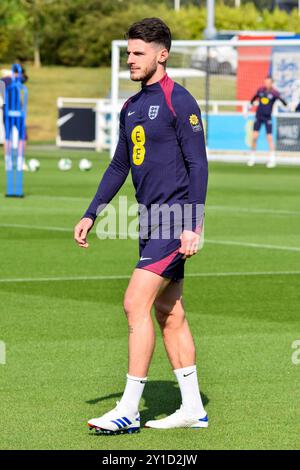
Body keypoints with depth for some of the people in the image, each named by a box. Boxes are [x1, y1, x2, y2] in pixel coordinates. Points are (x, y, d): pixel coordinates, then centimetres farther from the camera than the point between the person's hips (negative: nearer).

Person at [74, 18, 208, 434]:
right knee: (169, 314, 10)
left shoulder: (179, 102, -10)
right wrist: (91, 215, 16)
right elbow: (119, 166, 22)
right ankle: (192, 409, 15)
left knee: (136, 304, -14)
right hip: (152, 219, 9)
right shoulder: (131, 108, 15)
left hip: (175, 216, -9)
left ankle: (129, 410, -12)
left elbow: (198, 165, -14)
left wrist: (193, 226, -20)